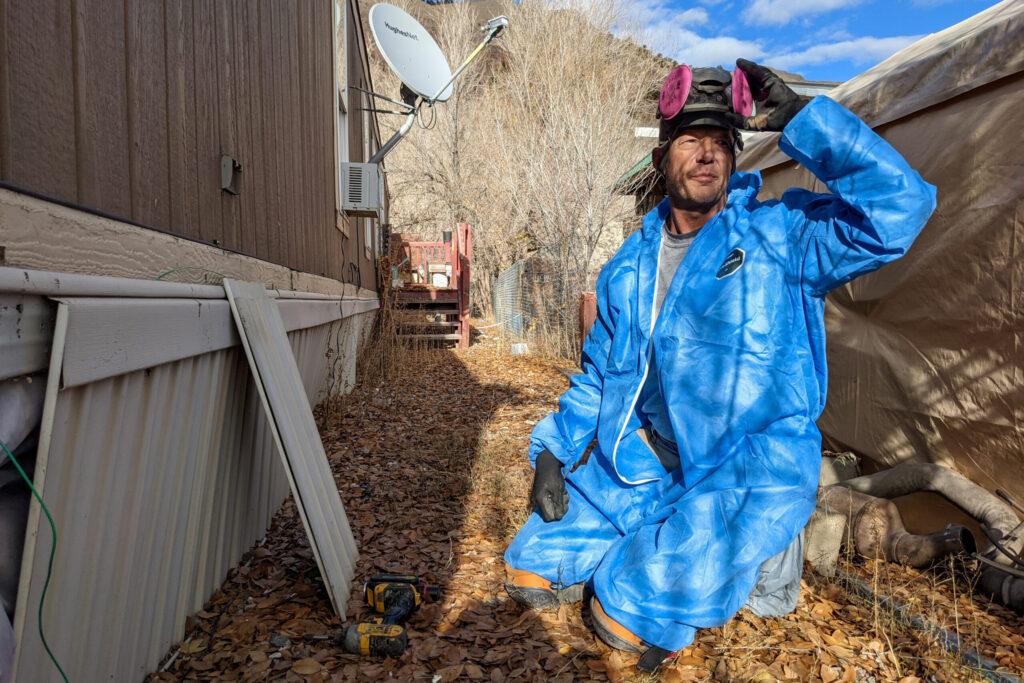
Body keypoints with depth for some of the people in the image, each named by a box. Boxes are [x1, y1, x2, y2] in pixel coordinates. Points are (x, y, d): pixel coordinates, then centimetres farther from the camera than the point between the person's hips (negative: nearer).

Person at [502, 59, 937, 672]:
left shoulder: (783, 236, -6)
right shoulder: (630, 266, 7)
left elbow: (900, 205, -23)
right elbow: (600, 373, 13)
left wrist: (801, 116, -20)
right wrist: (554, 450, 3)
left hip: (756, 466, -5)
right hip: (646, 462, 5)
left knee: (627, 618, -15)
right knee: (531, 574, 5)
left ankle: (755, 550, 12)